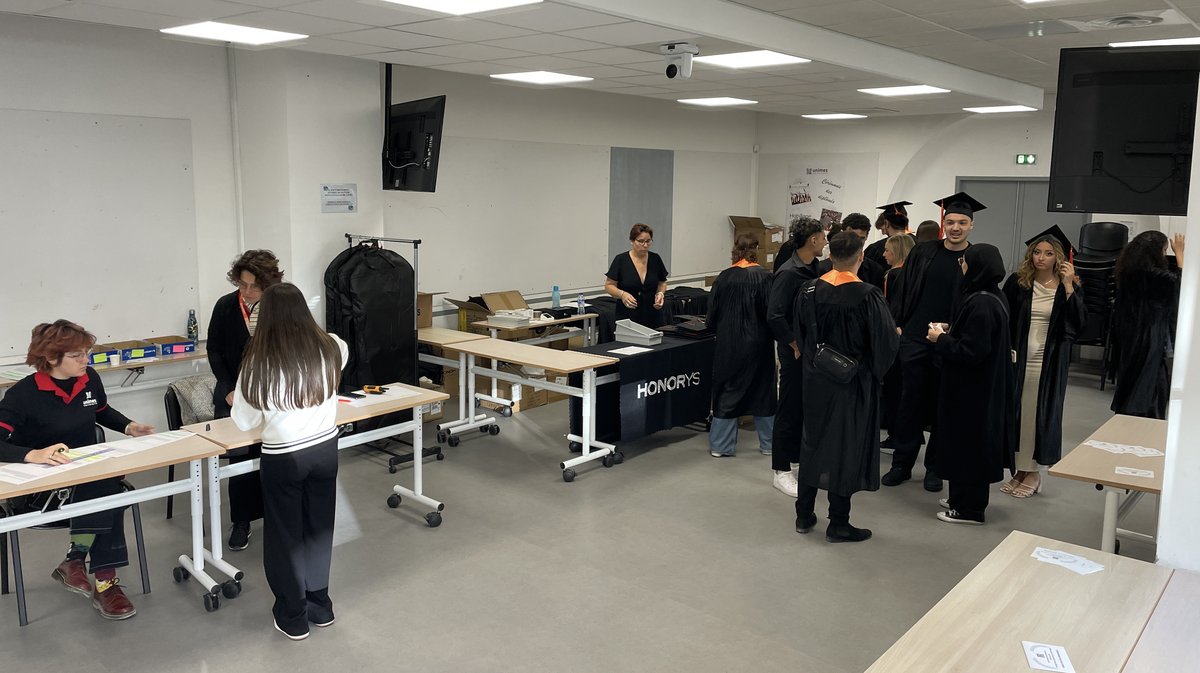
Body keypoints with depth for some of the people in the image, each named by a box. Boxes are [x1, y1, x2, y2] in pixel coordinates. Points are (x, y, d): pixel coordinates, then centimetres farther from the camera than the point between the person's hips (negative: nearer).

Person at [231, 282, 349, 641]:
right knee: (319, 528, 20)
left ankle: (293, 617, 26)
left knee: (286, 535, 14)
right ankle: (319, 605, 34)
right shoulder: (330, 348, -8)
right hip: (325, 449, 4)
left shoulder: (259, 361, -18)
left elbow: (245, 421, -8)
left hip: (283, 458, -3)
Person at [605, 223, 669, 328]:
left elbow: (662, 283, 14)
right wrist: (622, 294, -20)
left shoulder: (655, 259, 3)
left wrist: (660, 293, -6)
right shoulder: (621, 260, -7)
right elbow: (609, 285, -2)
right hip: (627, 317, -2)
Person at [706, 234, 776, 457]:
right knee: (762, 390, 13)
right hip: (757, 344, -1)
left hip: (728, 344, 1)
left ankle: (720, 444, 12)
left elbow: (712, 313, 0)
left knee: (727, 390, 10)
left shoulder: (724, 277, -5)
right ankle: (768, 443, 22)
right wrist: (774, 334, 7)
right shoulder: (764, 277, -11)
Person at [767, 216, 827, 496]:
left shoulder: (818, 268, 6)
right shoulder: (789, 273, -17)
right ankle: (780, 471, 12)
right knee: (791, 408, 1)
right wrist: (796, 345, -15)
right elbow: (775, 316, -22)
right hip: (796, 352, -7)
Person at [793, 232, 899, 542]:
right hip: (853, 384, -4)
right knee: (847, 448, 7)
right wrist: (885, 351, 7)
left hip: (816, 380, 4)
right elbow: (887, 341, -15)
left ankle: (804, 514, 25)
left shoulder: (809, 292, -5)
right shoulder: (868, 296, -19)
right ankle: (838, 524, 15)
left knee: (813, 443, 17)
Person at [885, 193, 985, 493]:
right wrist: (896, 324, -1)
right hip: (915, 340, 1)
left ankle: (934, 467, 22)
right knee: (911, 403, 7)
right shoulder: (923, 252, 3)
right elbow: (904, 290, 6)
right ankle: (902, 464, 18)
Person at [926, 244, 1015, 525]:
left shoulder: (981, 305, -25)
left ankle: (969, 508, 14)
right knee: (968, 443, 19)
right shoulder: (991, 297, 6)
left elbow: (971, 351, -26)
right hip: (982, 385, 10)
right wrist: (950, 330, 7)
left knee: (968, 443, 2)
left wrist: (941, 339, -13)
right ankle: (963, 498, 31)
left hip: (972, 389, -10)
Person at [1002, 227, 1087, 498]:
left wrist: (1068, 286, -19)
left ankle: (1032, 472, 14)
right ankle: (1021, 469, 17)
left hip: (1049, 363, -2)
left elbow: (1079, 323, -13)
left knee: (1039, 414, 3)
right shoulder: (1017, 282, 1)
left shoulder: (1068, 287, -1)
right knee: (1018, 412, 7)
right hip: (1018, 358, 2)